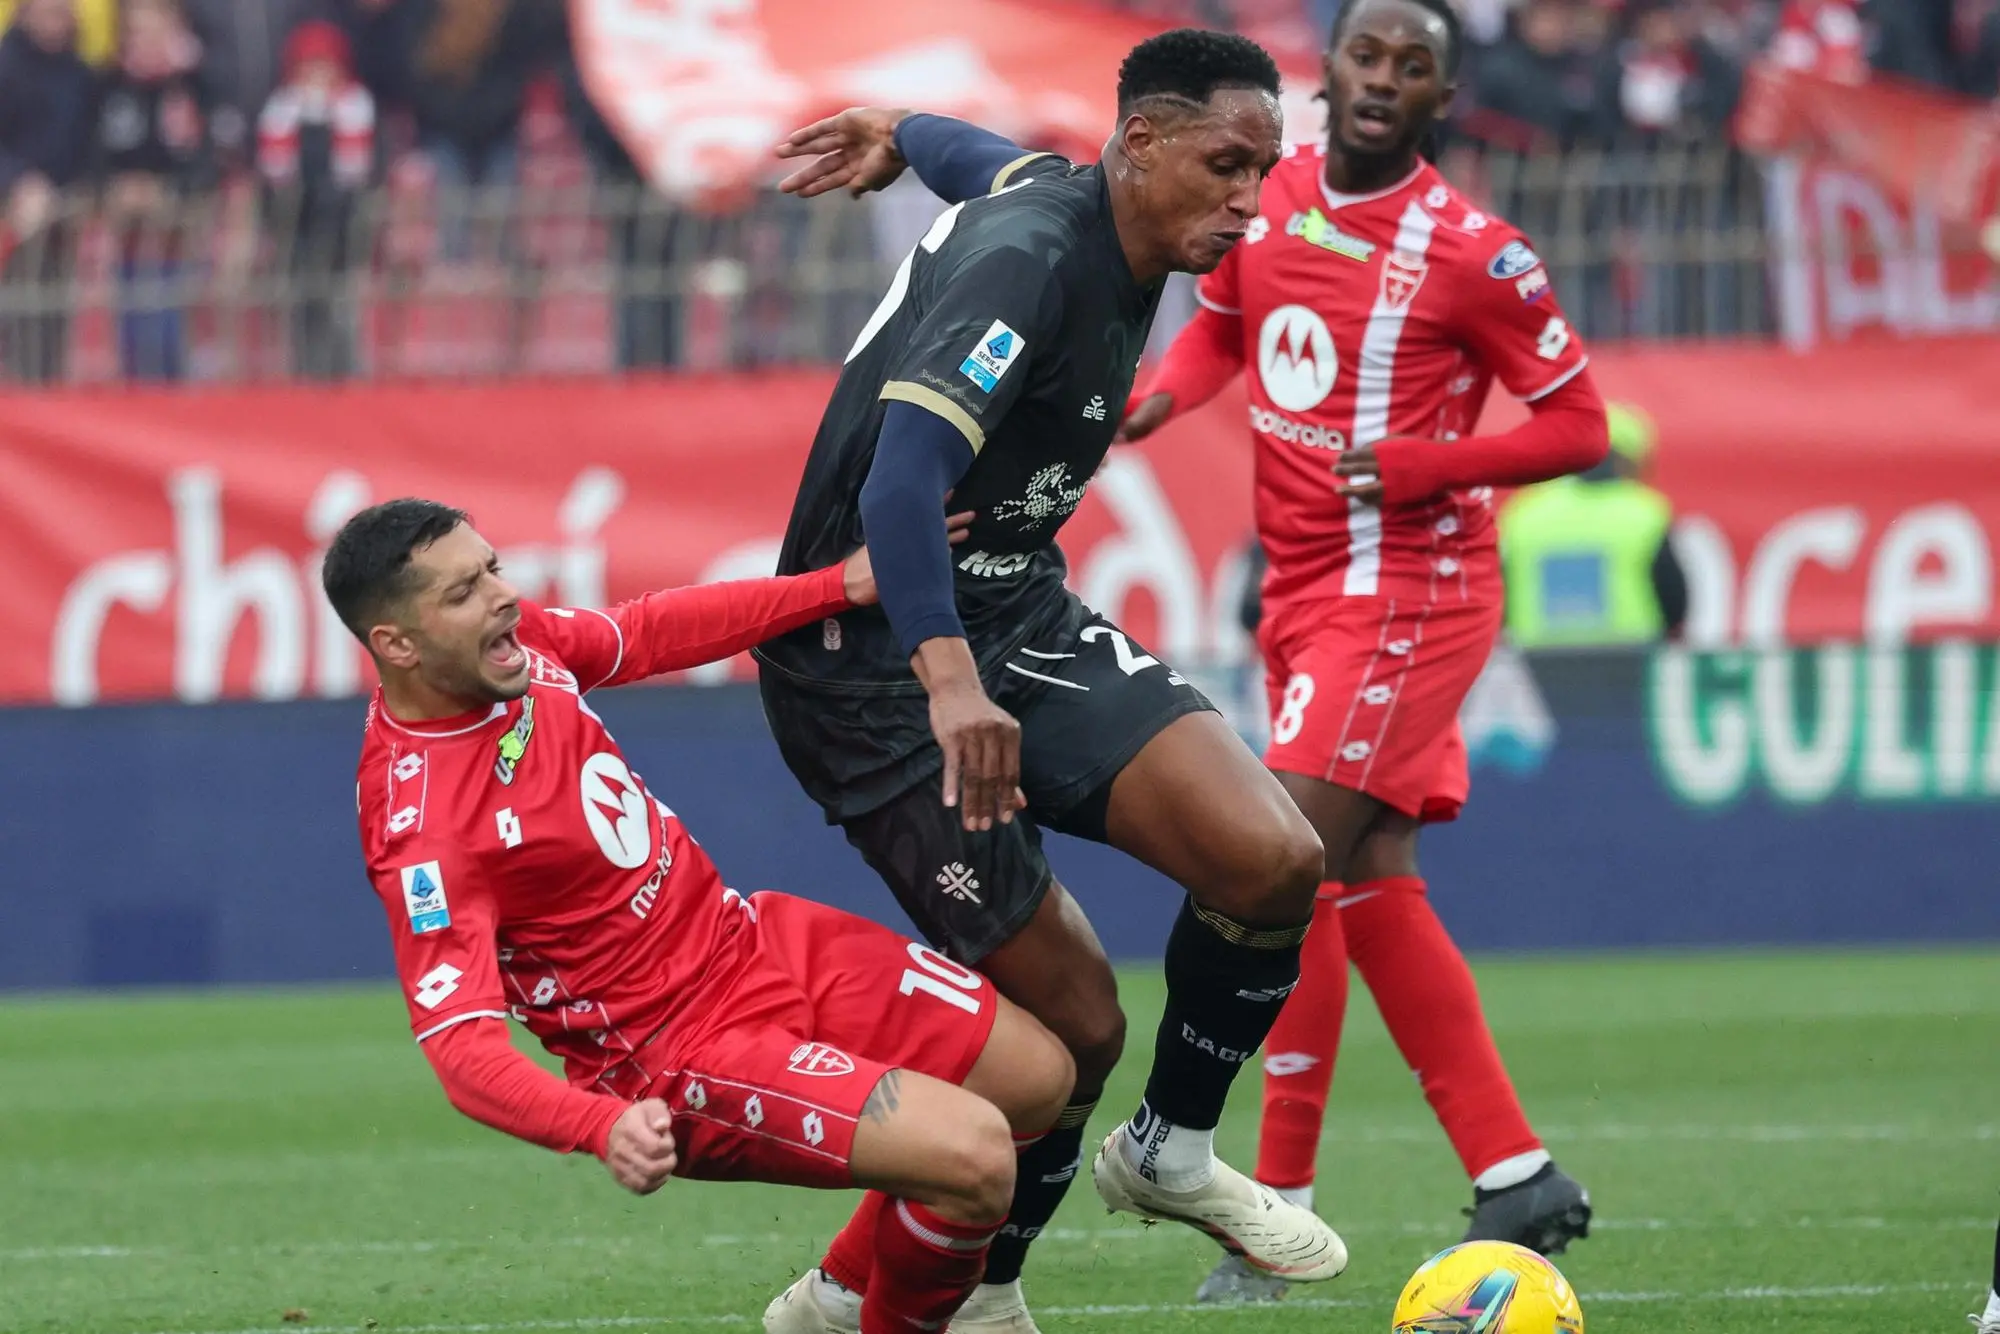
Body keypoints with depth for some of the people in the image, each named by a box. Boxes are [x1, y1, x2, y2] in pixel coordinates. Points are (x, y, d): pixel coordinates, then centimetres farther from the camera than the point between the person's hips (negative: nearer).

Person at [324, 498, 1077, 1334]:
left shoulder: (518, 639, -6)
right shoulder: (418, 828, -29)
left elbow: (647, 634, 15)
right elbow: (460, 1045, -33)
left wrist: (842, 587, 12)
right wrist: (604, 1128, -50)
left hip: (753, 938, 9)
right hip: (678, 1058, -9)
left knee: (1039, 1080, 9)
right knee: (974, 1156, -23)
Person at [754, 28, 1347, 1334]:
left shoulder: (1069, 197, 5)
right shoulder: (1028, 258, -24)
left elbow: (976, 156, 29)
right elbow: (900, 480, -37)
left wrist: (897, 134, 50)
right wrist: (949, 679, -49)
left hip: (1024, 624, 9)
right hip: (879, 661, -9)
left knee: (1273, 859, -13)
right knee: (1072, 1023, -11)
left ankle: (1174, 1152, 12)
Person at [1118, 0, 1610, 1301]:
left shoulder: (1470, 254, -15)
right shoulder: (1266, 196, 3)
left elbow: (1579, 425, -8)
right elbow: (1222, 323, 21)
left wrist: (1420, 468, -21)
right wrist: (1162, 394, -1)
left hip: (1405, 594, -8)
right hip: (1306, 593, 8)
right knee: (1371, 892, 9)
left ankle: (1282, 1203, -10)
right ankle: (1517, 1178, 17)